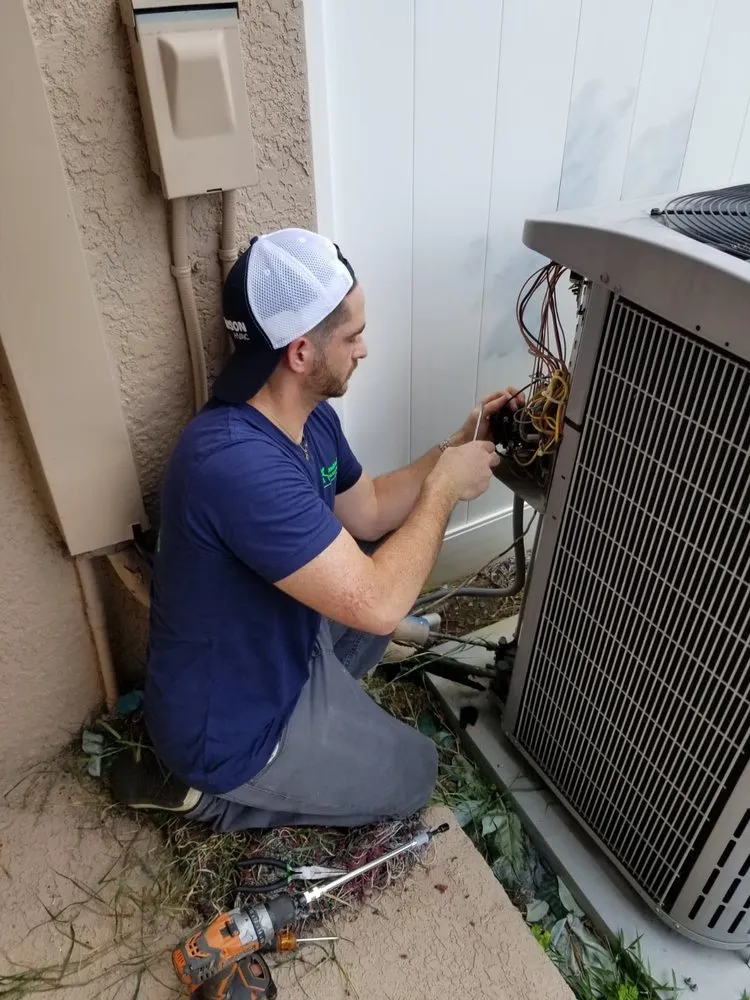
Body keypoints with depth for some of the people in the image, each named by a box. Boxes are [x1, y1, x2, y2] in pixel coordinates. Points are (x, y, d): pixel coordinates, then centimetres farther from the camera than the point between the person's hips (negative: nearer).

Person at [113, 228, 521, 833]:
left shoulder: (312, 418, -7)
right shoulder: (237, 464, -38)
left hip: (280, 650, 8)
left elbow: (369, 512, 8)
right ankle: (213, 796, 11)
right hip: (231, 730, -8)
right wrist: (446, 484, -23)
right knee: (414, 775, 10)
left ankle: (326, 705, 18)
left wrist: (456, 448, -3)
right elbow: (377, 604, -37)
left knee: (390, 557, 17)